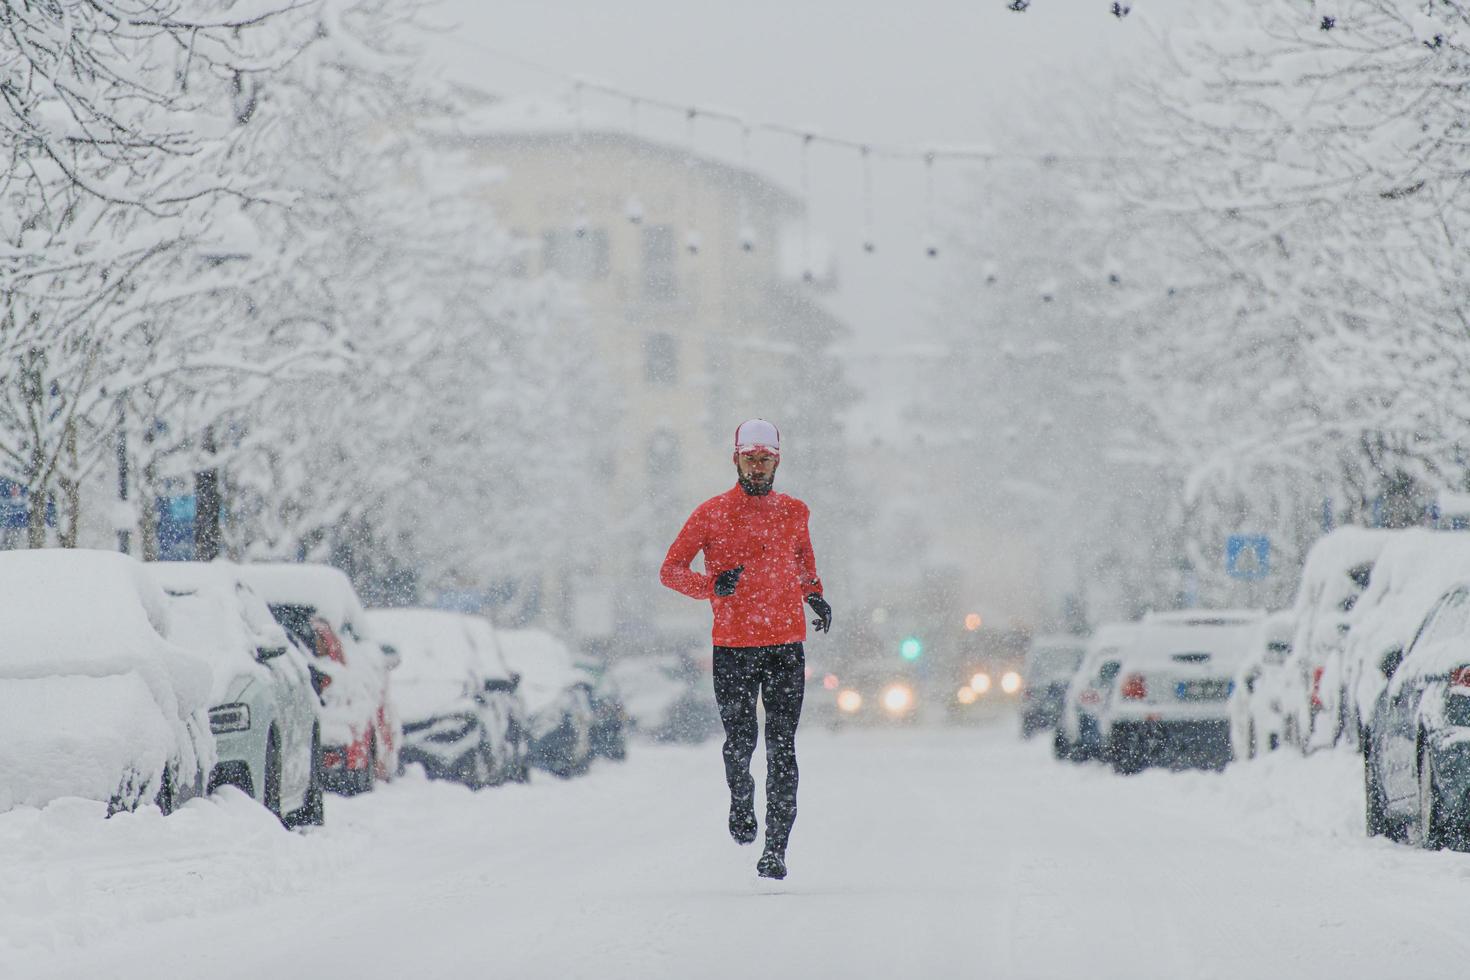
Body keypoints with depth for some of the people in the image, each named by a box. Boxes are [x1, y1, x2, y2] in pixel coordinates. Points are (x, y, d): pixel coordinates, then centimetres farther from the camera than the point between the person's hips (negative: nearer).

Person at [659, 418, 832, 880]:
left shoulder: (794, 512, 10)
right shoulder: (712, 513, 1)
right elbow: (671, 569, 3)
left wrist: (815, 595, 12)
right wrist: (712, 586, -15)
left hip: (786, 645, 1)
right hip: (733, 646, -1)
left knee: (782, 749, -5)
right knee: (740, 742, -1)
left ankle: (776, 848, -4)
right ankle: (741, 802, 32)